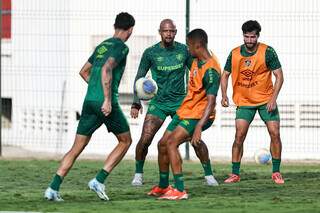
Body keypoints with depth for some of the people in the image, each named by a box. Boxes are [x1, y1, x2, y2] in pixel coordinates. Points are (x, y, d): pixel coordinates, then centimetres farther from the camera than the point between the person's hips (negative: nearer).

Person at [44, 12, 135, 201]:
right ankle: (99, 180, 1)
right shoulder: (121, 47, -4)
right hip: (107, 104, -7)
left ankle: (54, 188, -5)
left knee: (77, 148, 7)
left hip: (89, 101, 7)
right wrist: (107, 99, -22)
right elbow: (106, 69, -20)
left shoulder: (102, 46, 20)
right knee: (125, 141, 13)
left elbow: (84, 72, 28)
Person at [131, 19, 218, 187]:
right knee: (145, 140, -13)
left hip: (180, 102, 1)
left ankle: (209, 175, 8)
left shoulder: (184, 50, 0)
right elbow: (139, 78, 4)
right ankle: (138, 174, 8)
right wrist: (136, 103, -3)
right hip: (158, 103, -1)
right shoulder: (150, 53, -3)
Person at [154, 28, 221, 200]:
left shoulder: (211, 70, -25)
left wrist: (198, 127, -38)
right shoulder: (197, 61, 5)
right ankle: (163, 187, 30)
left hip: (198, 116, -9)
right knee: (162, 144, 12)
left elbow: (211, 102, -30)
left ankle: (180, 191, -25)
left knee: (171, 142, -24)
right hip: (184, 111, 9)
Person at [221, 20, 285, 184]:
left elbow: (279, 76, -10)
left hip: (266, 100, -1)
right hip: (244, 101, 1)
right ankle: (235, 174, -1)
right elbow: (225, 74, 9)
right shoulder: (235, 54, -4)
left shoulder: (267, 52, -11)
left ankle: (276, 172, 5)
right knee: (239, 136, -9)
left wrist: (273, 99, -18)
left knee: (275, 134, -7)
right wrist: (224, 95, -5)